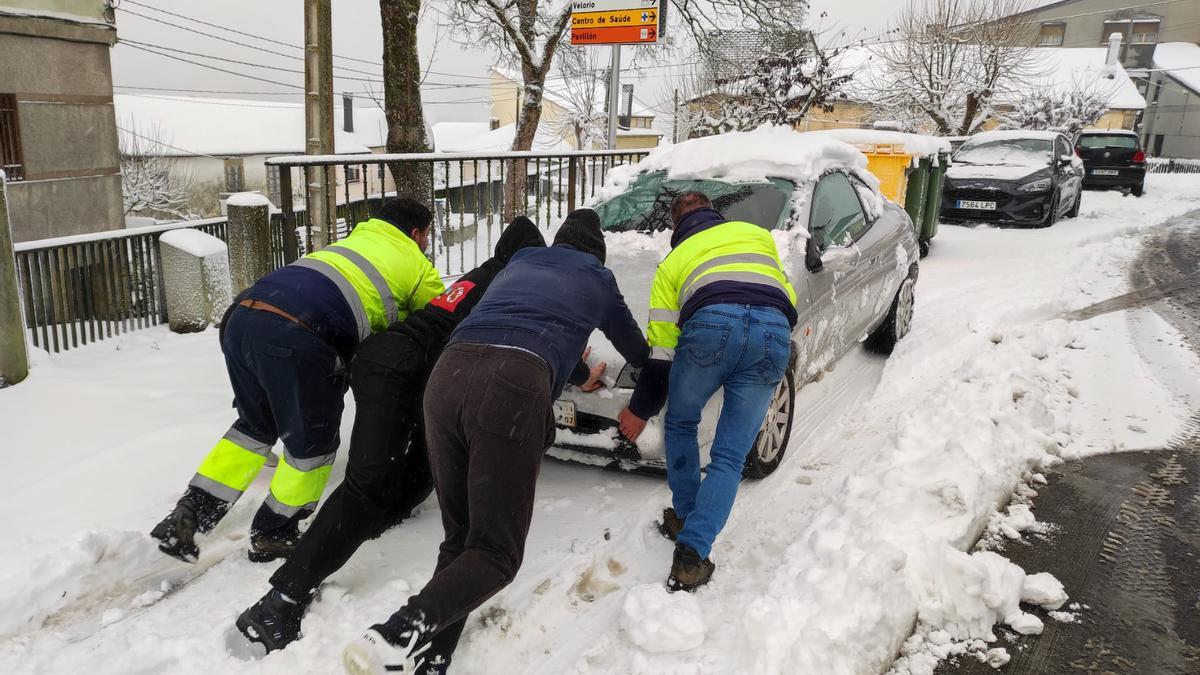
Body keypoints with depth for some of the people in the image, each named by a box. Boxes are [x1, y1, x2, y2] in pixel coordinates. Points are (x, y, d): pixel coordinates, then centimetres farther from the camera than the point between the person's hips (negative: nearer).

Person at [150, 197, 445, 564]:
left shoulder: (355, 239, 34)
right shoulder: (418, 266, 17)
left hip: (240, 315, 8)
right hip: (297, 338, -7)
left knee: (256, 424, 26)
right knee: (311, 445, 13)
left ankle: (185, 519, 25)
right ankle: (271, 536, 28)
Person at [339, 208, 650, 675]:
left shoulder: (518, 264, 37)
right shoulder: (597, 280, 28)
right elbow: (637, 351, 43)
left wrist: (580, 375, 69)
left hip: (448, 373, 5)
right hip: (515, 387, -4)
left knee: (459, 537, 14)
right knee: (496, 553, 0)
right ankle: (407, 630, -25)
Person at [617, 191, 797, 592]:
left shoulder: (673, 261, 30)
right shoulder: (758, 234, 38)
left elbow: (660, 348, 25)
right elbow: (787, 295, 30)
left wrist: (640, 409, 32)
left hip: (712, 322, -2)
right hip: (775, 331, 2)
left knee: (680, 425, 26)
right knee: (730, 456, 9)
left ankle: (684, 517, 31)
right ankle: (693, 553, 0)